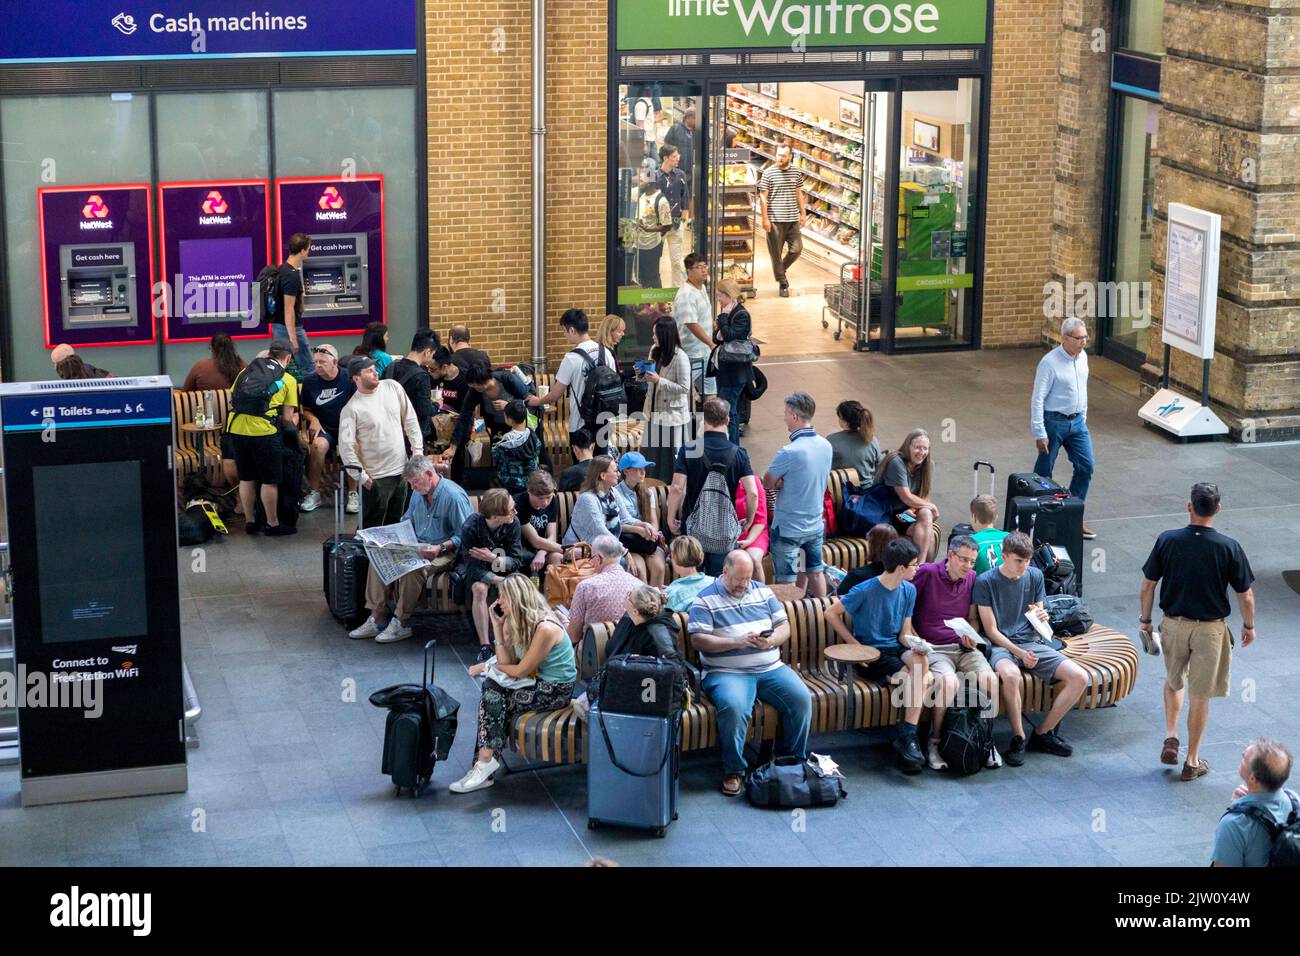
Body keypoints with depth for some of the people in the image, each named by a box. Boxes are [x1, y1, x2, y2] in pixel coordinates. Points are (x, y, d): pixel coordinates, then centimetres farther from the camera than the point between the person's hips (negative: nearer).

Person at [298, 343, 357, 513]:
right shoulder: (310, 381, 1)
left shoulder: (349, 379, -6)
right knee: (318, 445, -32)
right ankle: (314, 493, -21)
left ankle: (353, 494, -18)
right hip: (324, 429, 2)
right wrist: (313, 419, -4)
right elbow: (304, 408, 15)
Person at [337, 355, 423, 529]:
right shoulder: (351, 409, -14)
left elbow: (409, 419, 9)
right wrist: (361, 476, -13)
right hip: (376, 477, -5)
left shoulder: (392, 387, 1)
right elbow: (346, 446, -13)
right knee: (372, 527, -1)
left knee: (395, 524, 17)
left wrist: (417, 449, 4)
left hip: (401, 470, 5)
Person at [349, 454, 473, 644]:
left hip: (445, 552, -8)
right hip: (417, 547, 8)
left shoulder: (454, 496, -16)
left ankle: (400, 624, -24)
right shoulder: (418, 493, 10)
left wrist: (440, 548, -26)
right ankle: (377, 619, -13)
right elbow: (407, 522, 24)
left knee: (412, 568, -36)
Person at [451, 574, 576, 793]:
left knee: (493, 701, -18)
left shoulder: (545, 628, -22)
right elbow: (507, 662, -1)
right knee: (491, 688, -14)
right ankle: (485, 763, -15)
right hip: (539, 682, 8)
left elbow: (520, 671, -17)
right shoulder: (518, 622, 6)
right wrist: (497, 626, -5)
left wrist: (489, 666, -1)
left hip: (556, 690, -8)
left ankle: (485, 762, -8)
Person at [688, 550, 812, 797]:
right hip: (727, 672, -4)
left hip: (771, 668, 5)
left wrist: (772, 640, -10)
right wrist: (737, 642, -18)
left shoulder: (763, 592, 16)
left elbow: (784, 626, 14)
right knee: (734, 707, -35)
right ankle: (733, 770, -17)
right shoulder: (705, 600, 1)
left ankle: (793, 761, -1)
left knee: (802, 699, -19)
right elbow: (698, 640, -9)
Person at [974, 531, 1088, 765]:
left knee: (1079, 678, -15)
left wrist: (1041, 617, -10)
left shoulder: (1034, 576, 8)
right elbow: (991, 631, -7)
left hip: (1031, 643, 5)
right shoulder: (985, 581, -7)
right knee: (1011, 675, -41)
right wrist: (1019, 653, -19)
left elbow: (1038, 625, 15)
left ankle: (1043, 733, -2)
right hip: (1000, 645, -5)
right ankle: (1018, 738, -20)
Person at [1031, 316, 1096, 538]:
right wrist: (1039, 433, -19)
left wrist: (1083, 418, 19)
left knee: (1086, 466, 2)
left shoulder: (1082, 357, 3)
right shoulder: (1050, 362, -19)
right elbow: (1037, 398, -18)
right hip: (1054, 422, -7)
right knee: (1044, 472, 3)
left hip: (1077, 421, 7)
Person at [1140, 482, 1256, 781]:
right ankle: (1192, 761, 17)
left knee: (1174, 681, 27)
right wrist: (1249, 626, 10)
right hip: (1210, 629, -1)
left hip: (1173, 624, 2)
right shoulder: (1229, 548, -14)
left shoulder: (1167, 541, -11)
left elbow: (1148, 585, -4)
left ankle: (1170, 737, 14)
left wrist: (1145, 620, 10)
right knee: (1200, 695, 10)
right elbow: (1245, 594, -7)